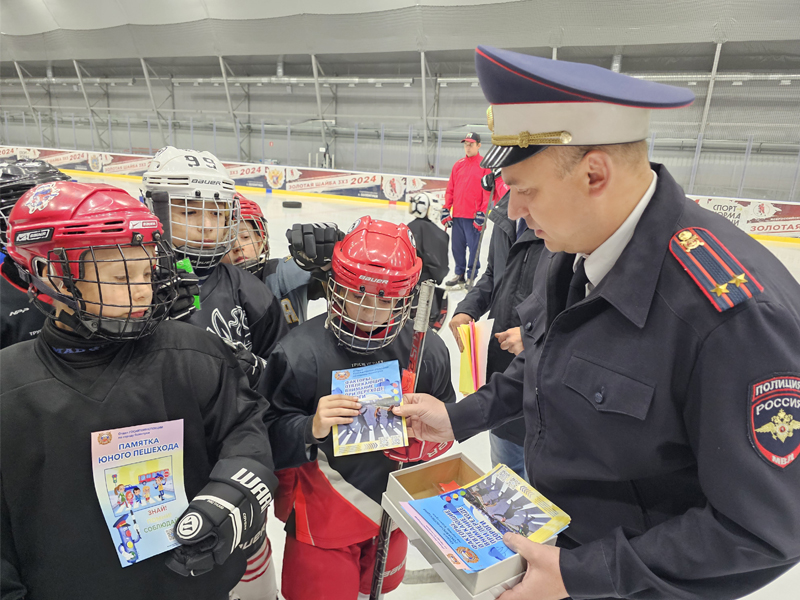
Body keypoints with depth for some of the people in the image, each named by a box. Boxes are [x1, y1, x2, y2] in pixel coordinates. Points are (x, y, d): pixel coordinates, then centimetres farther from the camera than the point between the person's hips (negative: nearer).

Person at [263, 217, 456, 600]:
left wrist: (417, 436, -21)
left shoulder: (427, 351, -11)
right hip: (322, 521, -4)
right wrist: (311, 429, -34)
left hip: (392, 512, 4)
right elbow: (269, 440, -16)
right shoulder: (299, 352, -22)